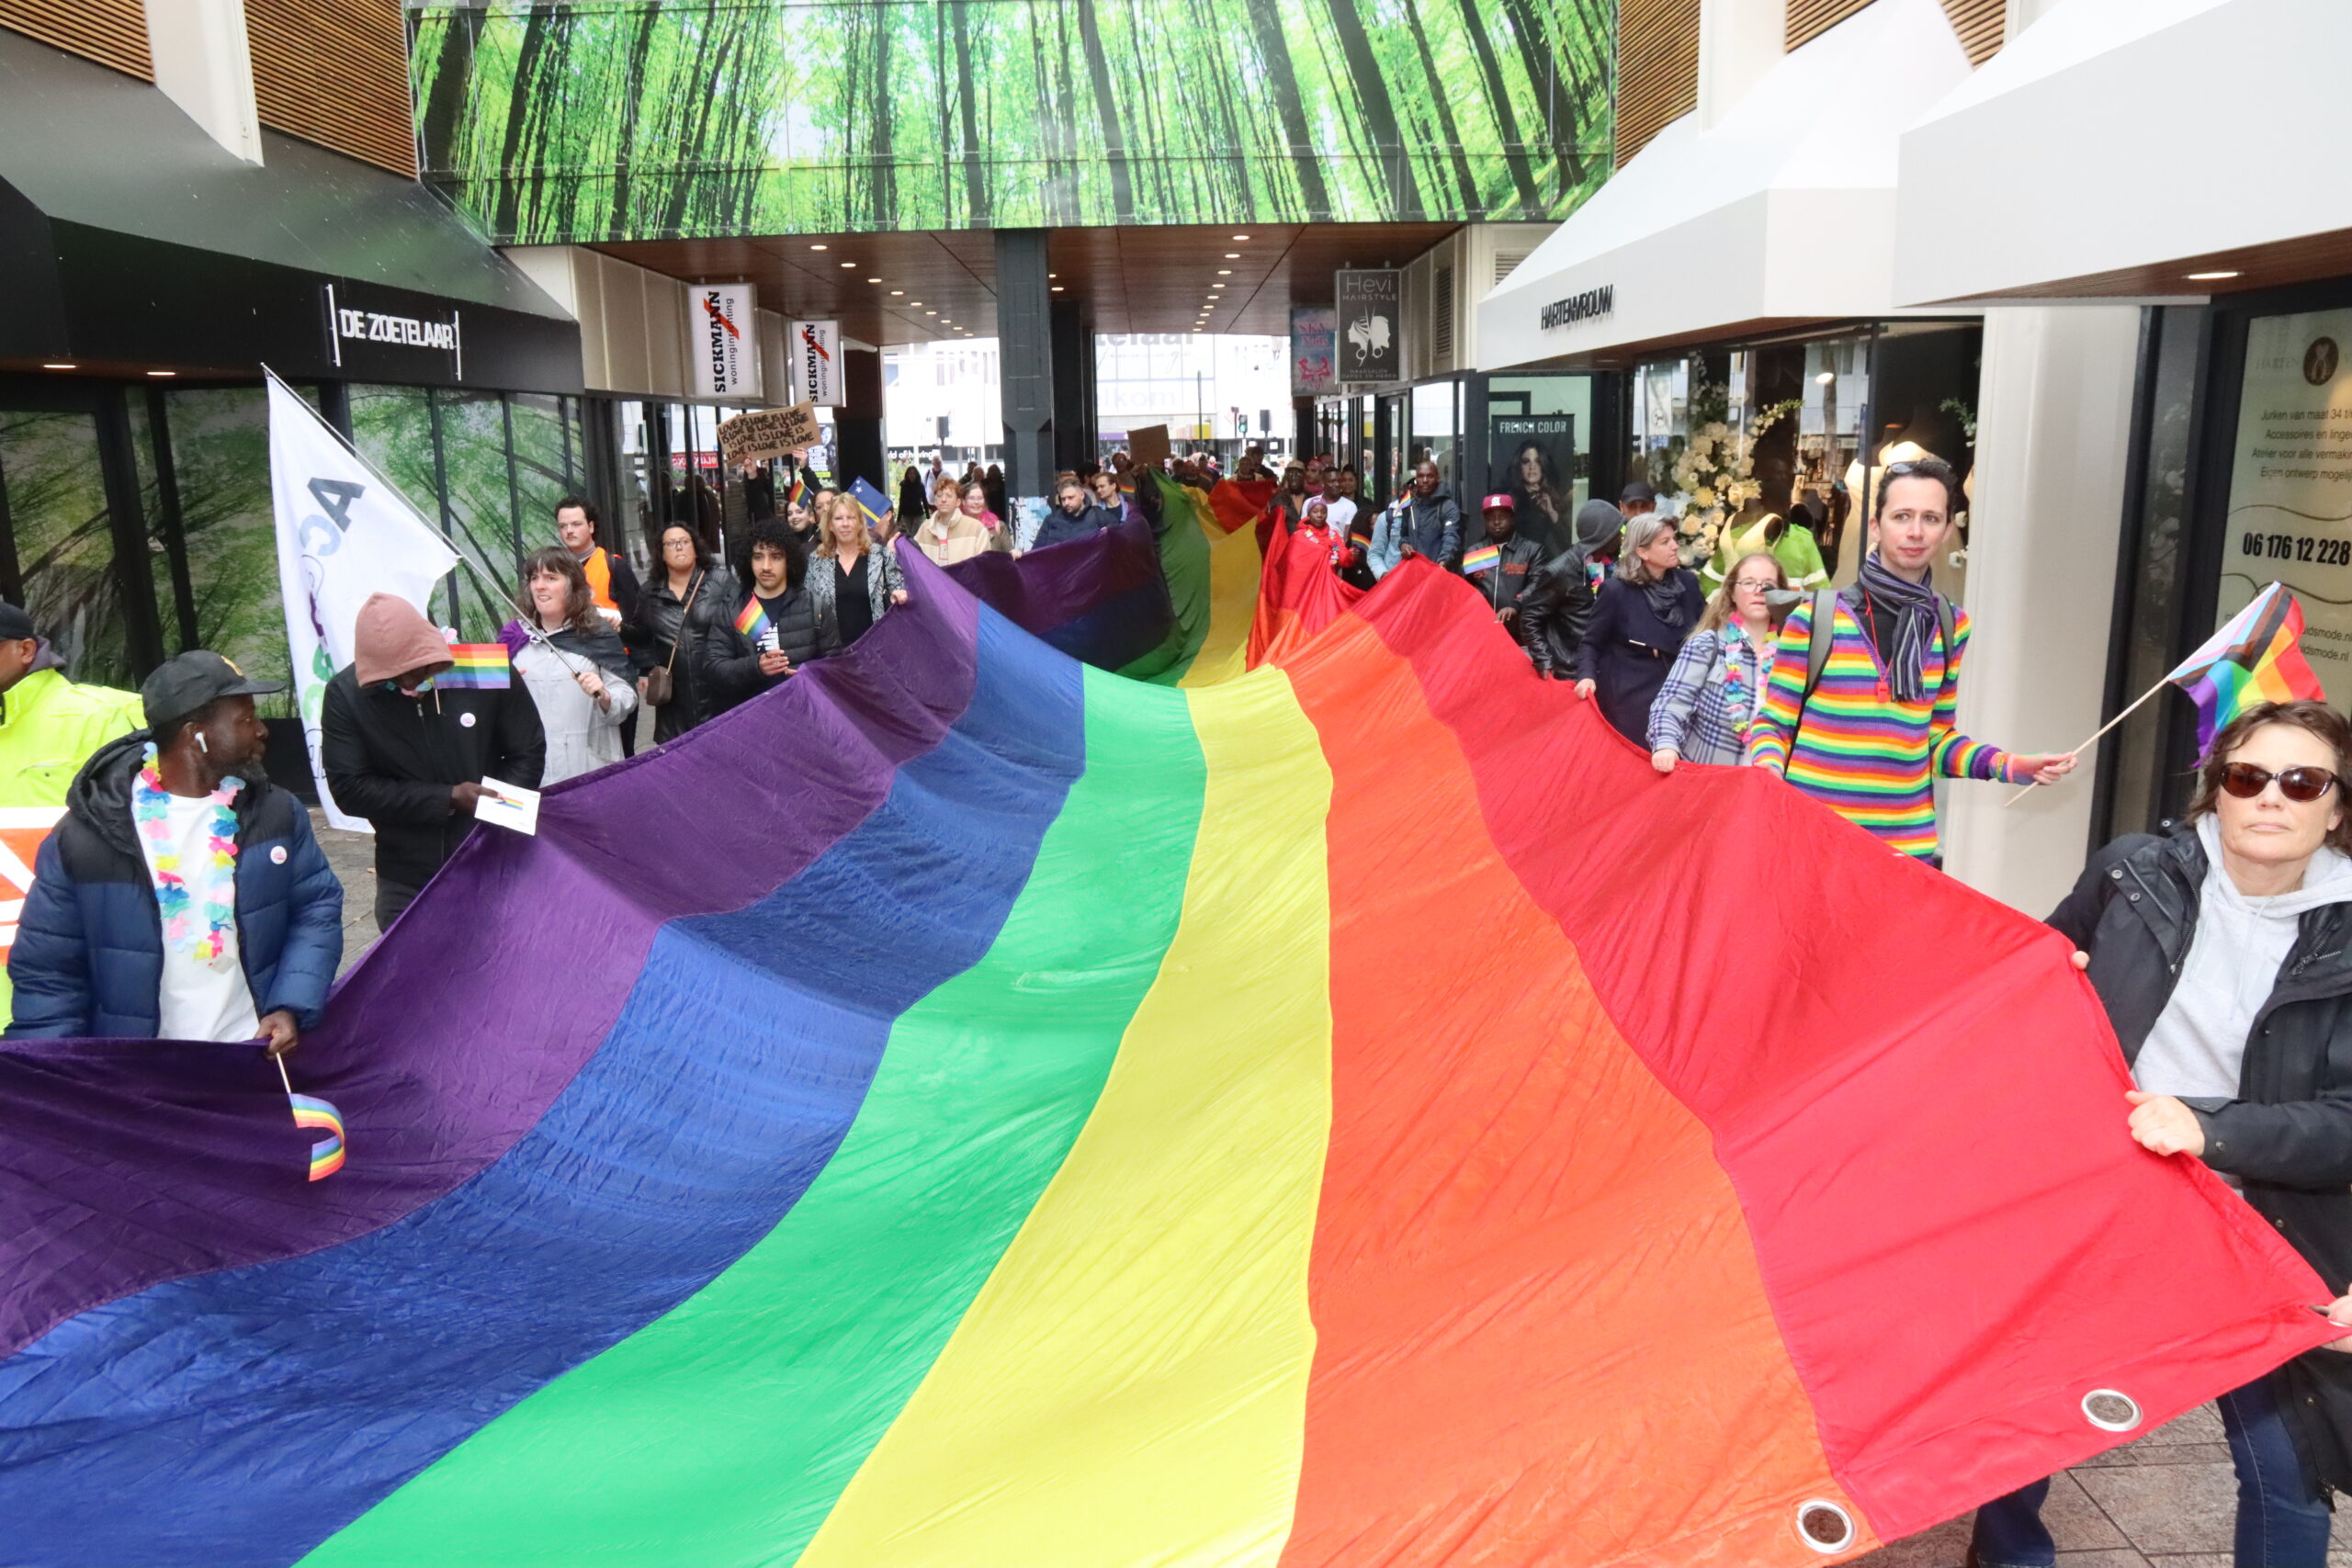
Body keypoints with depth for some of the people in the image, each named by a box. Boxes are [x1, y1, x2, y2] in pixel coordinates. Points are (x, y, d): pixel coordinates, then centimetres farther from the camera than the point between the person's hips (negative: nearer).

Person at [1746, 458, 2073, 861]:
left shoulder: (1951, 626, 8)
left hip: (1909, 842, 4)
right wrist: (1768, 773, -20)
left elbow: (1936, 736, 16)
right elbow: (1772, 725, -1)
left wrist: (2008, 766, 3)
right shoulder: (1815, 617, -5)